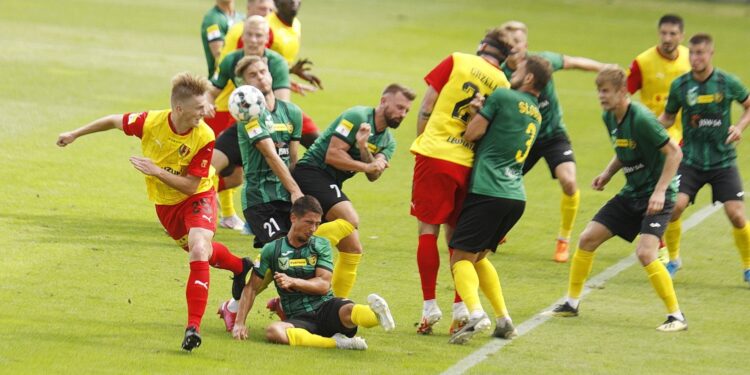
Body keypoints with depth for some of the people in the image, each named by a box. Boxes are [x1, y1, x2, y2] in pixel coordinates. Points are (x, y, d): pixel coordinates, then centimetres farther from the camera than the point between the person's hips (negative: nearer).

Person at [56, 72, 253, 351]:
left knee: (199, 251, -25)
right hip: (165, 204, 4)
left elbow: (191, 185, -24)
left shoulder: (205, 137, -28)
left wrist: (156, 171, -33)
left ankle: (193, 328, -25)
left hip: (197, 198, -4)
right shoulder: (150, 122, -24)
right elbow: (114, 121, -3)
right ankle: (240, 266, 54)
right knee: (200, 251, 19)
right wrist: (75, 134, 7)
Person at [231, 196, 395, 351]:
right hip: (299, 318, -1)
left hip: (326, 307, 1)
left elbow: (324, 285, 1)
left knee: (349, 310, -36)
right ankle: (336, 343, -45)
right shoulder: (272, 250, 9)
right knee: (273, 332, -37)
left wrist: (292, 282, -15)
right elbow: (252, 288, 13)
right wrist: (240, 323, 2)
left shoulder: (321, 245, 11)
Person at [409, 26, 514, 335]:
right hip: (468, 164, 3)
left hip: (434, 156, -3)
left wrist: (421, 141, 12)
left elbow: (426, 109, 0)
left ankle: (429, 306, -2)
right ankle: (461, 308, 10)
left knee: (428, 229, 3)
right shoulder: (503, 86, 4)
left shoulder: (457, 61, -2)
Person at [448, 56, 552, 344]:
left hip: (488, 190, -8)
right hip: (516, 194, 8)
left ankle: (476, 313, -30)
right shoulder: (536, 115, 20)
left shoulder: (502, 97, -4)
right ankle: (504, 320, 13)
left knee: (461, 257, -7)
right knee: (477, 256, 21)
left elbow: (472, 134, -4)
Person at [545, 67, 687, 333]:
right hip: (632, 193, 9)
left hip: (656, 196, -8)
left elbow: (674, 152, -21)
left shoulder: (641, 119, -23)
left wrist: (660, 191, -26)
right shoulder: (609, 118, 3)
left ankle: (676, 316, -12)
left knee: (645, 252, -24)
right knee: (588, 238, 5)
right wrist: (608, 173, 3)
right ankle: (571, 303, 21)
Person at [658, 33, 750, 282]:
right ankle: (673, 259, 7)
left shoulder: (727, 82, -5)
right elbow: (668, 117, 11)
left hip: (723, 161, -1)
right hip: (691, 159, 1)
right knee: (674, 205, -17)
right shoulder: (679, 86, -3)